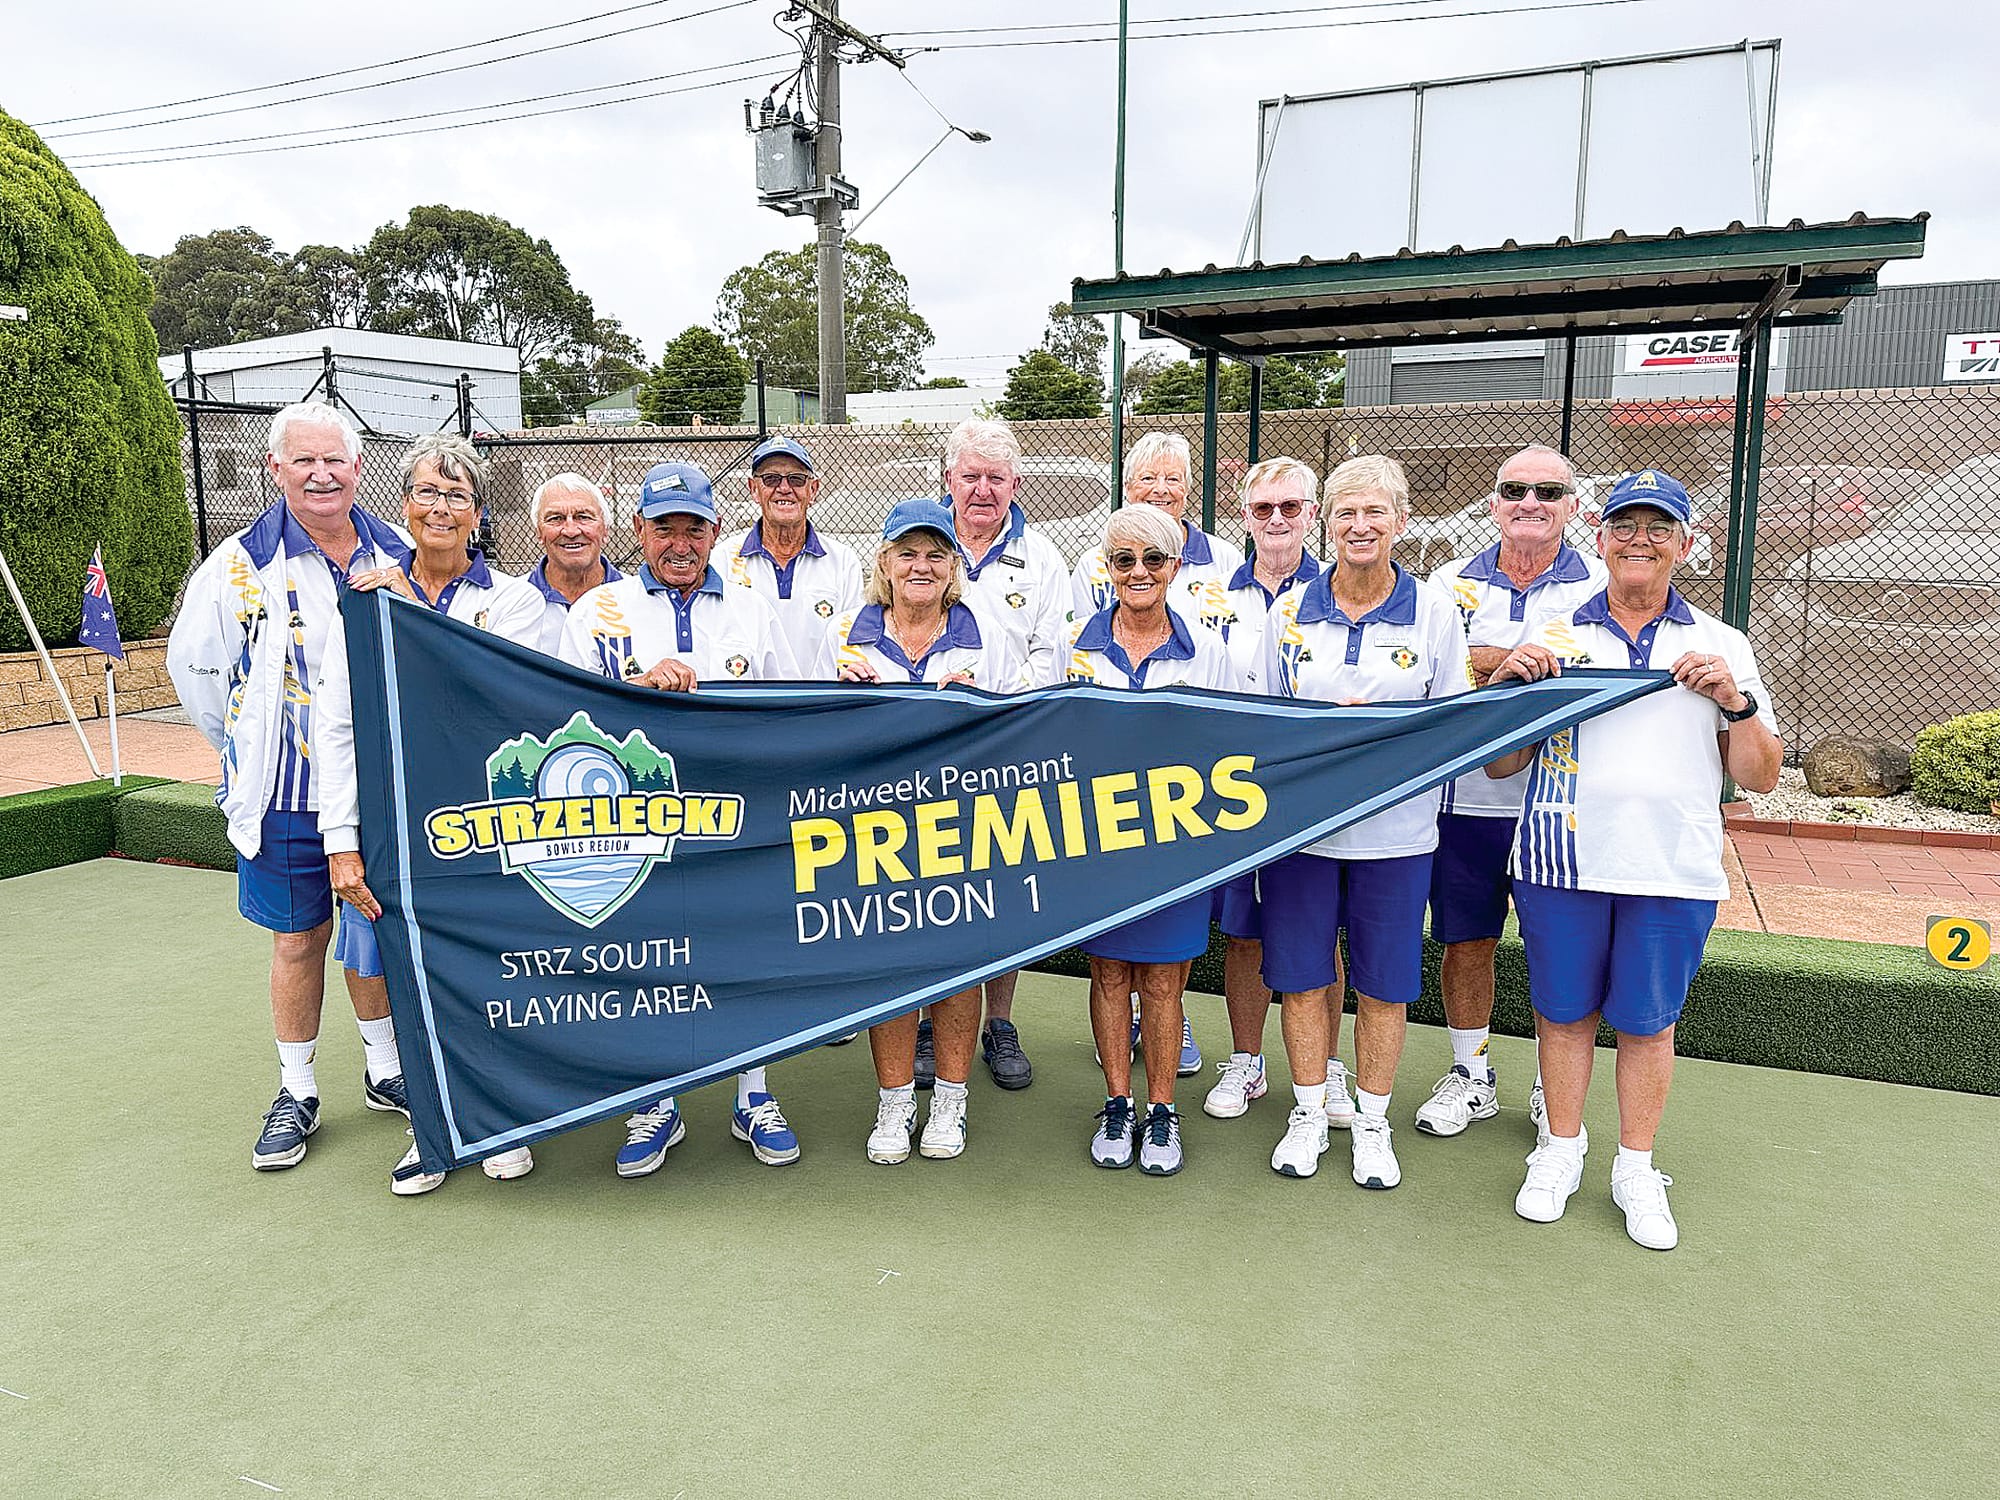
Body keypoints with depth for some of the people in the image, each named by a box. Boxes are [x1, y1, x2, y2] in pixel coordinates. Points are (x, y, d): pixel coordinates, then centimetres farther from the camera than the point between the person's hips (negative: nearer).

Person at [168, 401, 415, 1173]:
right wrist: (250, 755, 8)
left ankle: (385, 1071, 31)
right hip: (287, 794, -2)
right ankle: (296, 1091, 25)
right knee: (299, 938, 8)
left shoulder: (399, 557, 0)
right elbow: (194, 667, 5)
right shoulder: (242, 565, -7)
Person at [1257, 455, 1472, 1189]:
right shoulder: (1289, 610, 4)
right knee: (1300, 977, 8)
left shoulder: (1434, 612, 1)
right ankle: (1308, 1115, 26)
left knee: (1383, 985, 8)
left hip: (1395, 831, -1)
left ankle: (1372, 1122, 27)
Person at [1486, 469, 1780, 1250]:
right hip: (1562, 861, 0)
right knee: (1564, 1011, 10)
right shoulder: (1552, 637, 5)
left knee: (1648, 1021, 10)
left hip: (1674, 870, 0)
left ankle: (1637, 1170, 28)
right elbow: (1499, 762, 4)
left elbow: (1760, 777, 5)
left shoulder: (1722, 646, 7)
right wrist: (1505, 681, -12)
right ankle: (1560, 1151, 29)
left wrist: (1735, 701, -11)